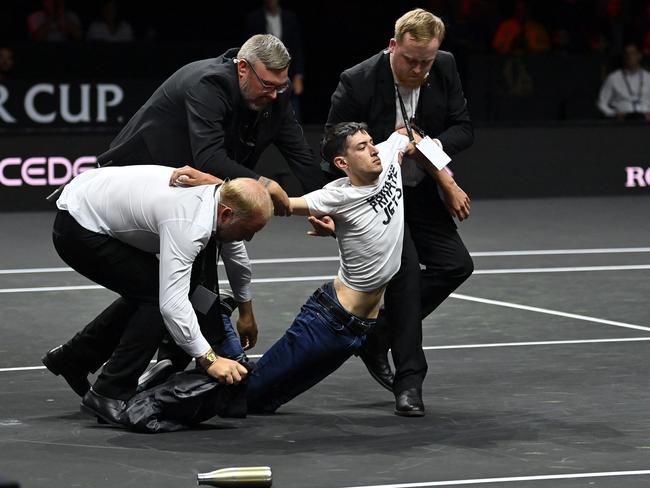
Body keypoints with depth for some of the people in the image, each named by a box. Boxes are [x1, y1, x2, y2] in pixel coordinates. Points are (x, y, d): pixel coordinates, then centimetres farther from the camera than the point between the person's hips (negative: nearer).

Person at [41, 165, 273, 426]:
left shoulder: (222, 197, -4)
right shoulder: (188, 225, -32)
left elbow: (235, 250, 17)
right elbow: (172, 304, -37)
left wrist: (247, 311, 29)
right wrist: (209, 359, -36)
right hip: (78, 228, -9)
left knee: (147, 294, 17)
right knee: (157, 298, -12)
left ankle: (72, 358, 29)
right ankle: (109, 396, -6)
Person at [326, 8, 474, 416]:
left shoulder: (445, 69, -10)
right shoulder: (358, 82, -24)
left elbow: (464, 129, -6)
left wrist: (431, 147, -25)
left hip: (420, 191, 6)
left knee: (455, 264, -1)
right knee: (405, 268, -21)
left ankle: (377, 334, 14)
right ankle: (409, 381, -13)